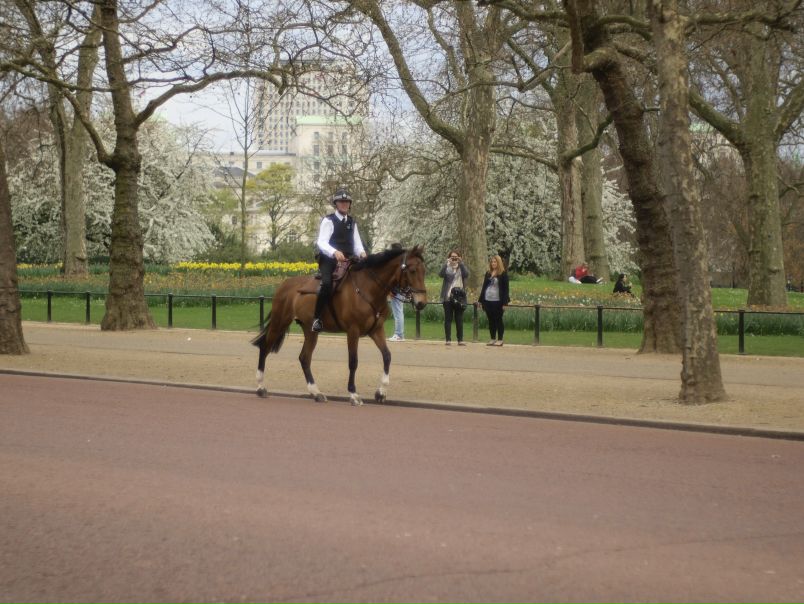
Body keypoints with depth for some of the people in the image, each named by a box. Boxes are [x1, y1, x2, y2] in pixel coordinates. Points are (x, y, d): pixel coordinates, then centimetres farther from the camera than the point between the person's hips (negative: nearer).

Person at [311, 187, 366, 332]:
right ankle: (316, 317, -22)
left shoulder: (352, 222, 18)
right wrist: (335, 252, -32)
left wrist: (361, 253, -13)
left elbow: (357, 244, 12)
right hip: (329, 260, -6)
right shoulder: (328, 220, 0)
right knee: (327, 283, -31)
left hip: (348, 261, 6)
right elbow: (321, 242, -13)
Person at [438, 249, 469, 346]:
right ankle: (448, 340, 2)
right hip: (448, 297, -1)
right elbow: (441, 274, -13)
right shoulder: (446, 267, 6)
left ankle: (460, 340, 5)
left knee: (459, 319, 3)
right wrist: (446, 263, -21)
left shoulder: (461, 267, 9)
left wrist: (461, 263, -17)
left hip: (459, 297, 1)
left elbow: (466, 274, -11)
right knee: (448, 319, 0)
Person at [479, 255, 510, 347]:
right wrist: (481, 300, 11)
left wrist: (504, 303, -12)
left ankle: (500, 340, 5)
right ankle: (493, 339, 15)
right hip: (488, 301, 5)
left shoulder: (503, 274, -4)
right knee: (491, 321, 8)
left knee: (498, 320, 0)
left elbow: (505, 289, -6)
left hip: (498, 301, -5)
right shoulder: (488, 273, 12)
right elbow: (484, 287, 16)